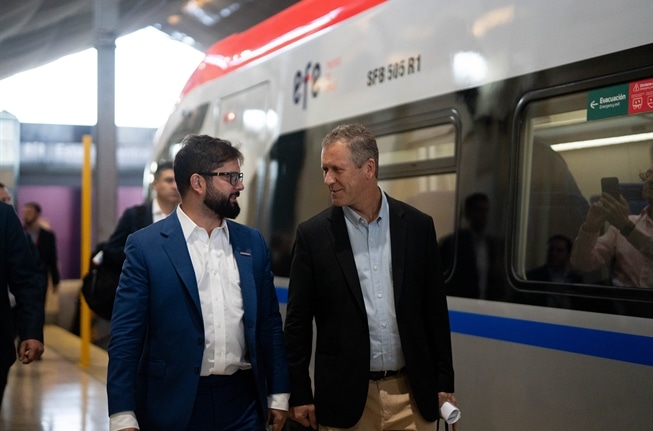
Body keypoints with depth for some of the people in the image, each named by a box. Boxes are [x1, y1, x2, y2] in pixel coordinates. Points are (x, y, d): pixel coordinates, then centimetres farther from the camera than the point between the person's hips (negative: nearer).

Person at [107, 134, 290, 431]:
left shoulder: (252, 243, 7)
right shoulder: (146, 246, -6)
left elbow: (269, 323, 11)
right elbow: (125, 337, -7)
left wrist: (278, 394, 9)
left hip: (244, 401, 4)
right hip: (174, 404, -3)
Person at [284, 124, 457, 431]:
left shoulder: (417, 226, 1)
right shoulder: (313, 234, -3)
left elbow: (435, 312, 6)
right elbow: (298, 321, -1)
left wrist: (444, 383, 5)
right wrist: (299, 394, -2)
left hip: (412, 393, 1)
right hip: (345, 396, -1)